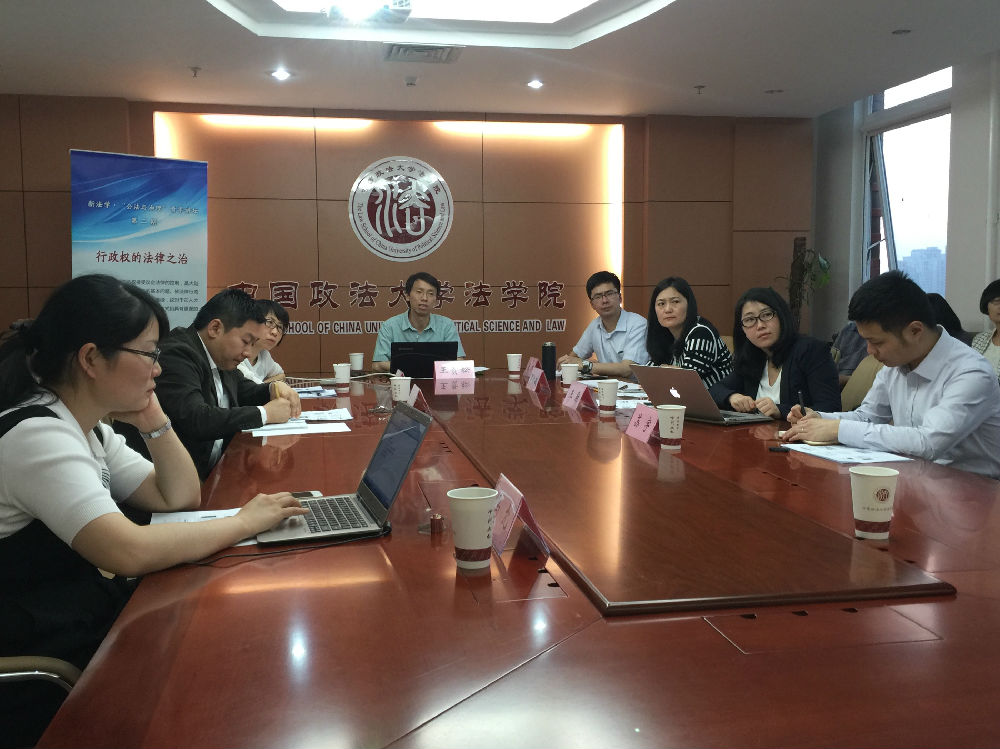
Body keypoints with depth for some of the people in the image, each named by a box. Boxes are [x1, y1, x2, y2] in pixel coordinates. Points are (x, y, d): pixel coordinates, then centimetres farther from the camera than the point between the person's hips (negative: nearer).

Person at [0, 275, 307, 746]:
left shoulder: (87, 427, 7)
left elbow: (180, 499, 9)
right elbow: (130, 551, -35)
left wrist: (154, 422, -5)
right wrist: (246, 522, -23)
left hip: (89, 614, 9)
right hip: (42, 677, -9)